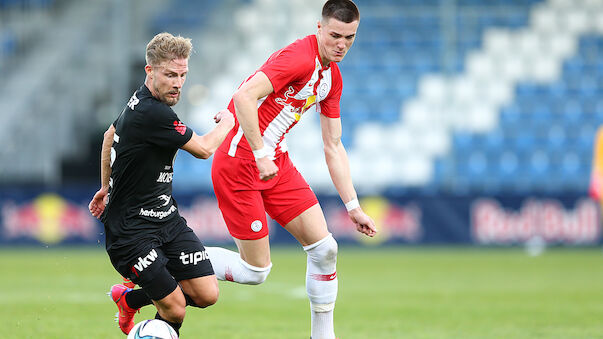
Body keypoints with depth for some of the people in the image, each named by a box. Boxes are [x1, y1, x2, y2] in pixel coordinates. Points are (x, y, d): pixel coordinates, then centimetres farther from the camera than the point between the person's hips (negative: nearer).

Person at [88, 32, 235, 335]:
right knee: (174, 310, -15)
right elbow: (204, 148, -15)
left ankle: (129, 299, 26)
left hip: (165, 217, 9)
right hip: (131, 228, -9)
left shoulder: (141, 101, 7)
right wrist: (226, 122, 6)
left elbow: (110, 135, 26)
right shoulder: (152, 114, -25)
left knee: (206, 294, 2)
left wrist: (106, 187, 36)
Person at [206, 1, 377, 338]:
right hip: (239, 162, -8)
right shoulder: (299, 58, -20)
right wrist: (260, 155, -32)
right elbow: (244, 97, -31)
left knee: (325, 248, 0)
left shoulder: (333, 77, 9)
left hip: (276, 162, 8)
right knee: (256, 271, -5)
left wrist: (353, 206, 12)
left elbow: (333, 147, 16)